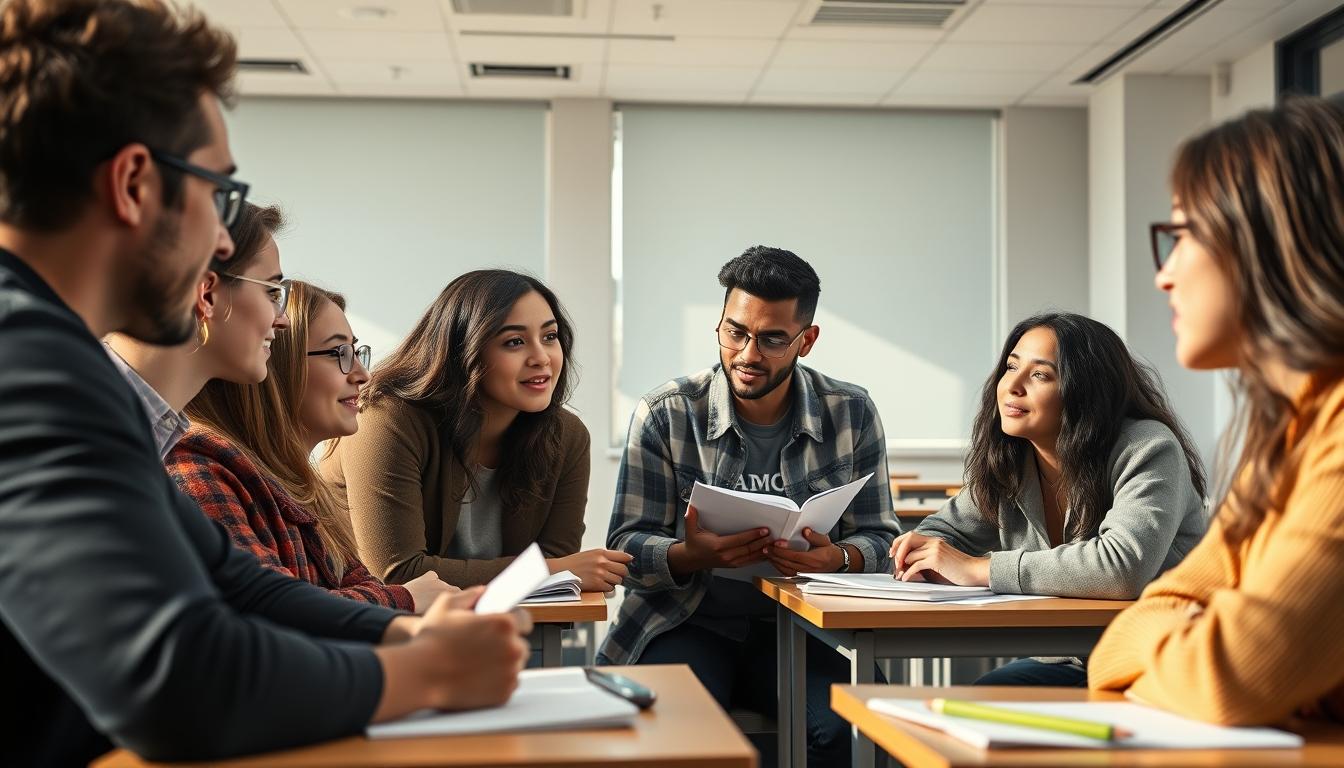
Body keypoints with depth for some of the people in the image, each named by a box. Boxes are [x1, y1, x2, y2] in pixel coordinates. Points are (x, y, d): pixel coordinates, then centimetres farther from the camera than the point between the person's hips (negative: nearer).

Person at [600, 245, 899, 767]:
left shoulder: (851, 415, 1)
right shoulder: (665, 414, -4)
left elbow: (879, 538, 4)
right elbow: (625, 545, -5)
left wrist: (838, 559, -21)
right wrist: (690, 555, -27)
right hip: (687, 623, -2)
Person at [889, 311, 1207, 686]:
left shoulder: (1147, 449, -17)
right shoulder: (1009, 466, 3)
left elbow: (1123, 567, -33)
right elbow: (945, 530, 18)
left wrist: (978, 569, -27)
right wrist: (923, 552, -10)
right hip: (1066, 664, 6)